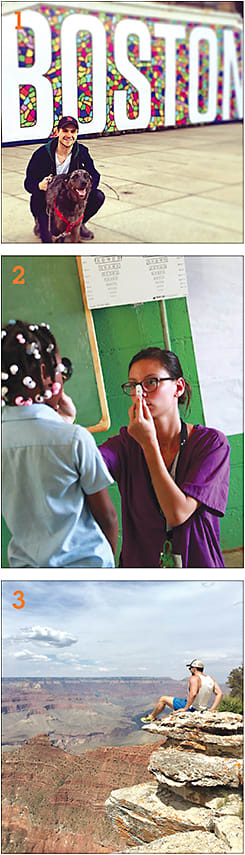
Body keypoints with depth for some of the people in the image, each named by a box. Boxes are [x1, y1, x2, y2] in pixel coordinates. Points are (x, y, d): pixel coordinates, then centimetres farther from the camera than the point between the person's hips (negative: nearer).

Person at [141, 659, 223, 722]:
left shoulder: (194, 678, -22)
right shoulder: (211, 679, 1)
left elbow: (193, 694, -38)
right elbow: (220, 694, -2)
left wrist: (185, 708, -29)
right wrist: (211, 710, 0)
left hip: (189, 708, -7)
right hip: (201, 710, 8)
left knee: (163, 699, 10)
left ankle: (151, 717, 29)